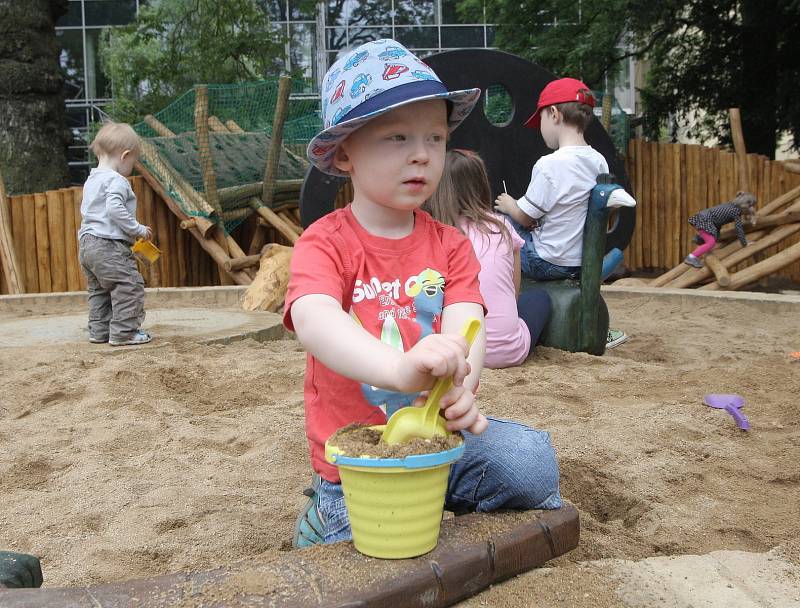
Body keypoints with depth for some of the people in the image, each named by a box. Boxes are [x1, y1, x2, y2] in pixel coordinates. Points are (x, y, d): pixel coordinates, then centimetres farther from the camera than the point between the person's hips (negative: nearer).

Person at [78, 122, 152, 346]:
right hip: (109, 245, -10)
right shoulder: (116, 181, -13)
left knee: (98, 290, 18)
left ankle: (99, 331, 21)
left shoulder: (91, 180, 18)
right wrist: (138, 229, -17)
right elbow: (115, 209, -26)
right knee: (130, 285, -4)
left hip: (86, 244, 10)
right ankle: (123, 332, -4)